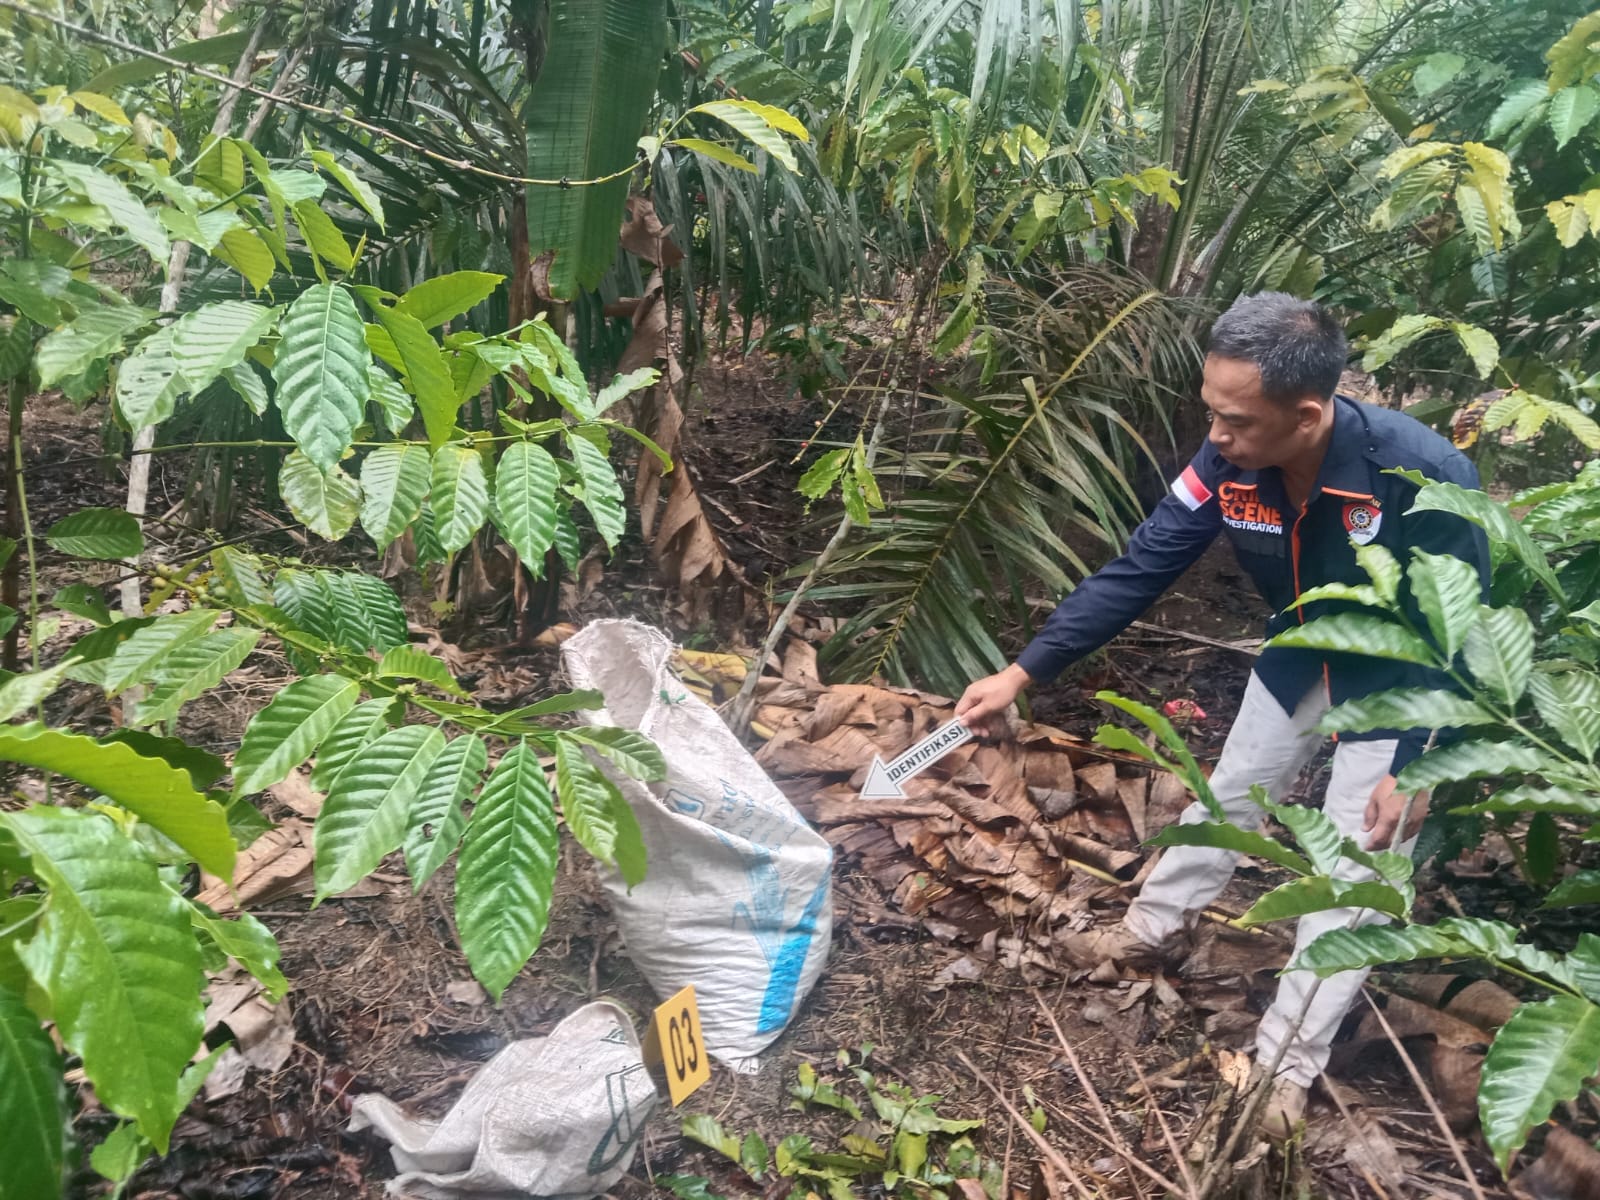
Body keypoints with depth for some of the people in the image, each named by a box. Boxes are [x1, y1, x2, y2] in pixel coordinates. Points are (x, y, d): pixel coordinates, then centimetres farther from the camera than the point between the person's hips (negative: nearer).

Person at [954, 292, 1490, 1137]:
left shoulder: (1421, 472, -38)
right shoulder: (1229, 465, -26)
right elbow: (1136, 573, -18)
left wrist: (1417, 766, -22)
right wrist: (1022, 673, -20)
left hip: (1397, 687, -4)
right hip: (1297, 663, 4)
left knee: (1352, 874, 1)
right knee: (1230, 793, 20)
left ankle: (1286, 1063, 15)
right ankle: (1152, 928, 43)